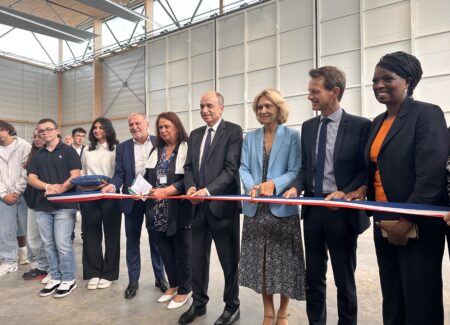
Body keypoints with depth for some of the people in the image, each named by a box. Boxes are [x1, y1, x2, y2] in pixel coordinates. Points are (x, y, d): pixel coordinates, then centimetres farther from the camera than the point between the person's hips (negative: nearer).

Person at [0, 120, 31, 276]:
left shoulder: (24, 146, -2)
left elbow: (27, 172, -7)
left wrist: (16, 192, -9)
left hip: (23, 194, -3)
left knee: (26, 227, 4)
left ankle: (27, 253, 20)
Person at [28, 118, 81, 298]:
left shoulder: (68, 151, 1)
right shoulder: (37, 155, 16)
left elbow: (75, 176, -7)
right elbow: (31, 178, 7)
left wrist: (59, 190, -20)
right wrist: (48, 186, -11)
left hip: (64, 205, -5)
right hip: (42, 205, 5)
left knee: (63, 244, -5)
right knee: (48, 245, 9)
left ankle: (68, 280, 9)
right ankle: (55, 278, 22)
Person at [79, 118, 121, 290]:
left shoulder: (116, 149, -2)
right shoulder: (87, 150, 15)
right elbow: (82, 172, 17)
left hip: (110, 195, -4)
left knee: (111, 234, 5)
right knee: (91, 234, 7)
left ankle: (108, 274, 17)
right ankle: (93, 273, 20)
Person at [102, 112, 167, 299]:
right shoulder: (122, 147, 5)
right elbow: (119, 174, 1)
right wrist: (113, 185, -20)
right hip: (132, 200, 2)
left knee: (156, 239, 11)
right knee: (132, 240, 11)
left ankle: (160, 277, 27)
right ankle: (133, 280, 26)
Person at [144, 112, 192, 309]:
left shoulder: (187, 149, -6)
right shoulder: (156, 150, 14)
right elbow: (149, 176, 14)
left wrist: (165, 191, -23)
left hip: (179, 209, -6)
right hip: (158, 210, 6)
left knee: (182, 251, 7)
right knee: (165, 249, 15)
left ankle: (184, 290, 24)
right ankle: (173, 285, 34)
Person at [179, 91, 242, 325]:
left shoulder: (233, 131, -5)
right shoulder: (195, 134, 15)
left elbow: (232, 168, -14)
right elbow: (189, 167, 13)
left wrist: (207, 190, -22)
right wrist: (191, 187, -7)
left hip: (223, 204, -5)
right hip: (199, 206, 6)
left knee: (229, 259, 9)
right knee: (197, 258, 14)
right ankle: (198, 303, 34)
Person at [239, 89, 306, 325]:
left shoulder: (292, 136, 0)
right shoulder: (250, 137, 11)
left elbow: (295, 171, -7)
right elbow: (243, 168, 3)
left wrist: (273, 184, -23)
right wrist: (252, 187, -17)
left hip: (282, 208, -3)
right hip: (255, 208, 3)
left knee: (283, 261, 6)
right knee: (259, 262, 10)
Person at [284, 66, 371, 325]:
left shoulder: (360, 125, -7)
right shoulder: (308, 127, 8)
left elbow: (366, 170, -6)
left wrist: (345, 193, -20)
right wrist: (297, 187, -6)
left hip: (342, 211, -4)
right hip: (313, 209, 5)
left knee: (344, 278, 13)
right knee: (313, 277, 16)